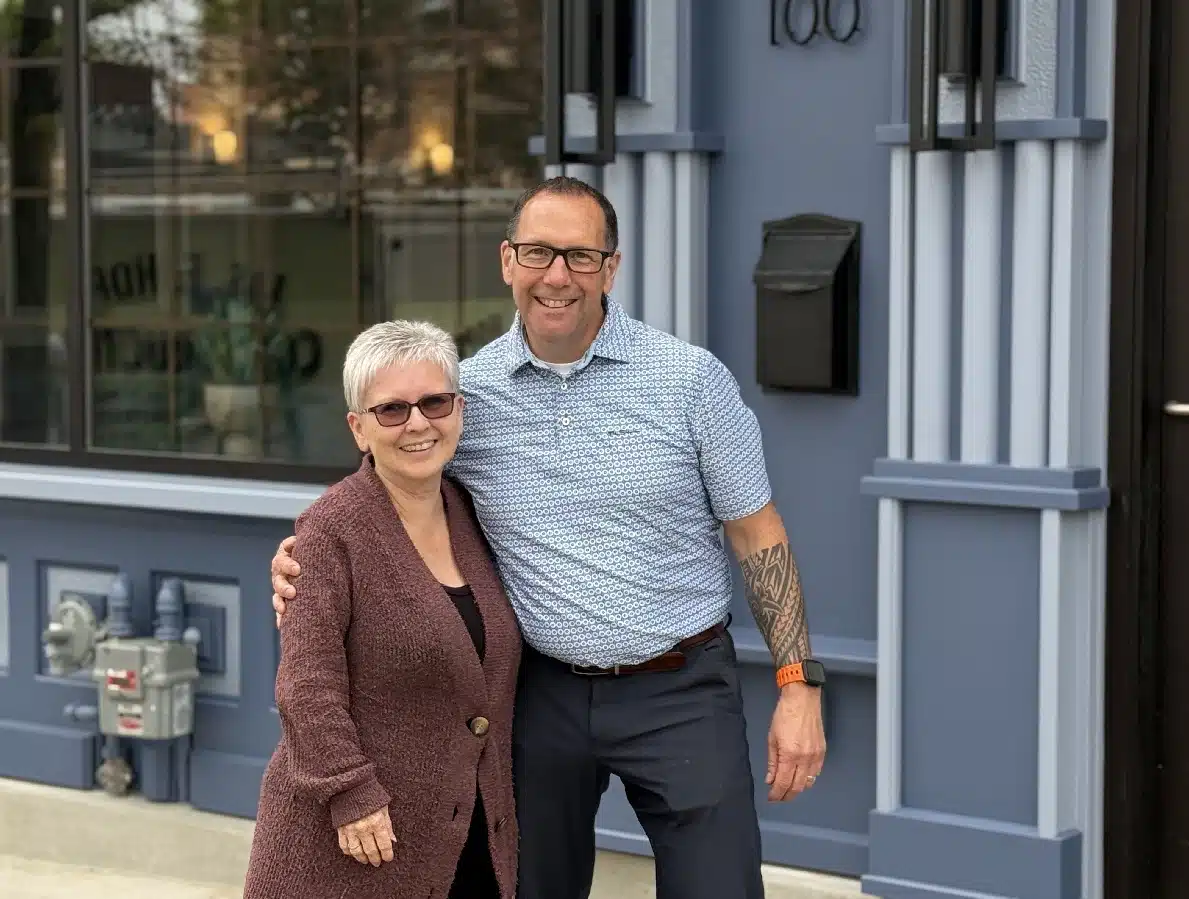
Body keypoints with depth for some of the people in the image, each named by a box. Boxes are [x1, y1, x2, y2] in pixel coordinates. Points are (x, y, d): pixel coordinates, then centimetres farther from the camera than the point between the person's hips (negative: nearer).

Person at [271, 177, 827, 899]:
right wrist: (306, 561, -9)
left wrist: (799, 685, -7)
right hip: (541, 694, 2)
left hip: (681, 690, -2)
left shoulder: (692, 379, -7)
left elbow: (759, 538, -2)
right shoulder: (467, 392, -2)